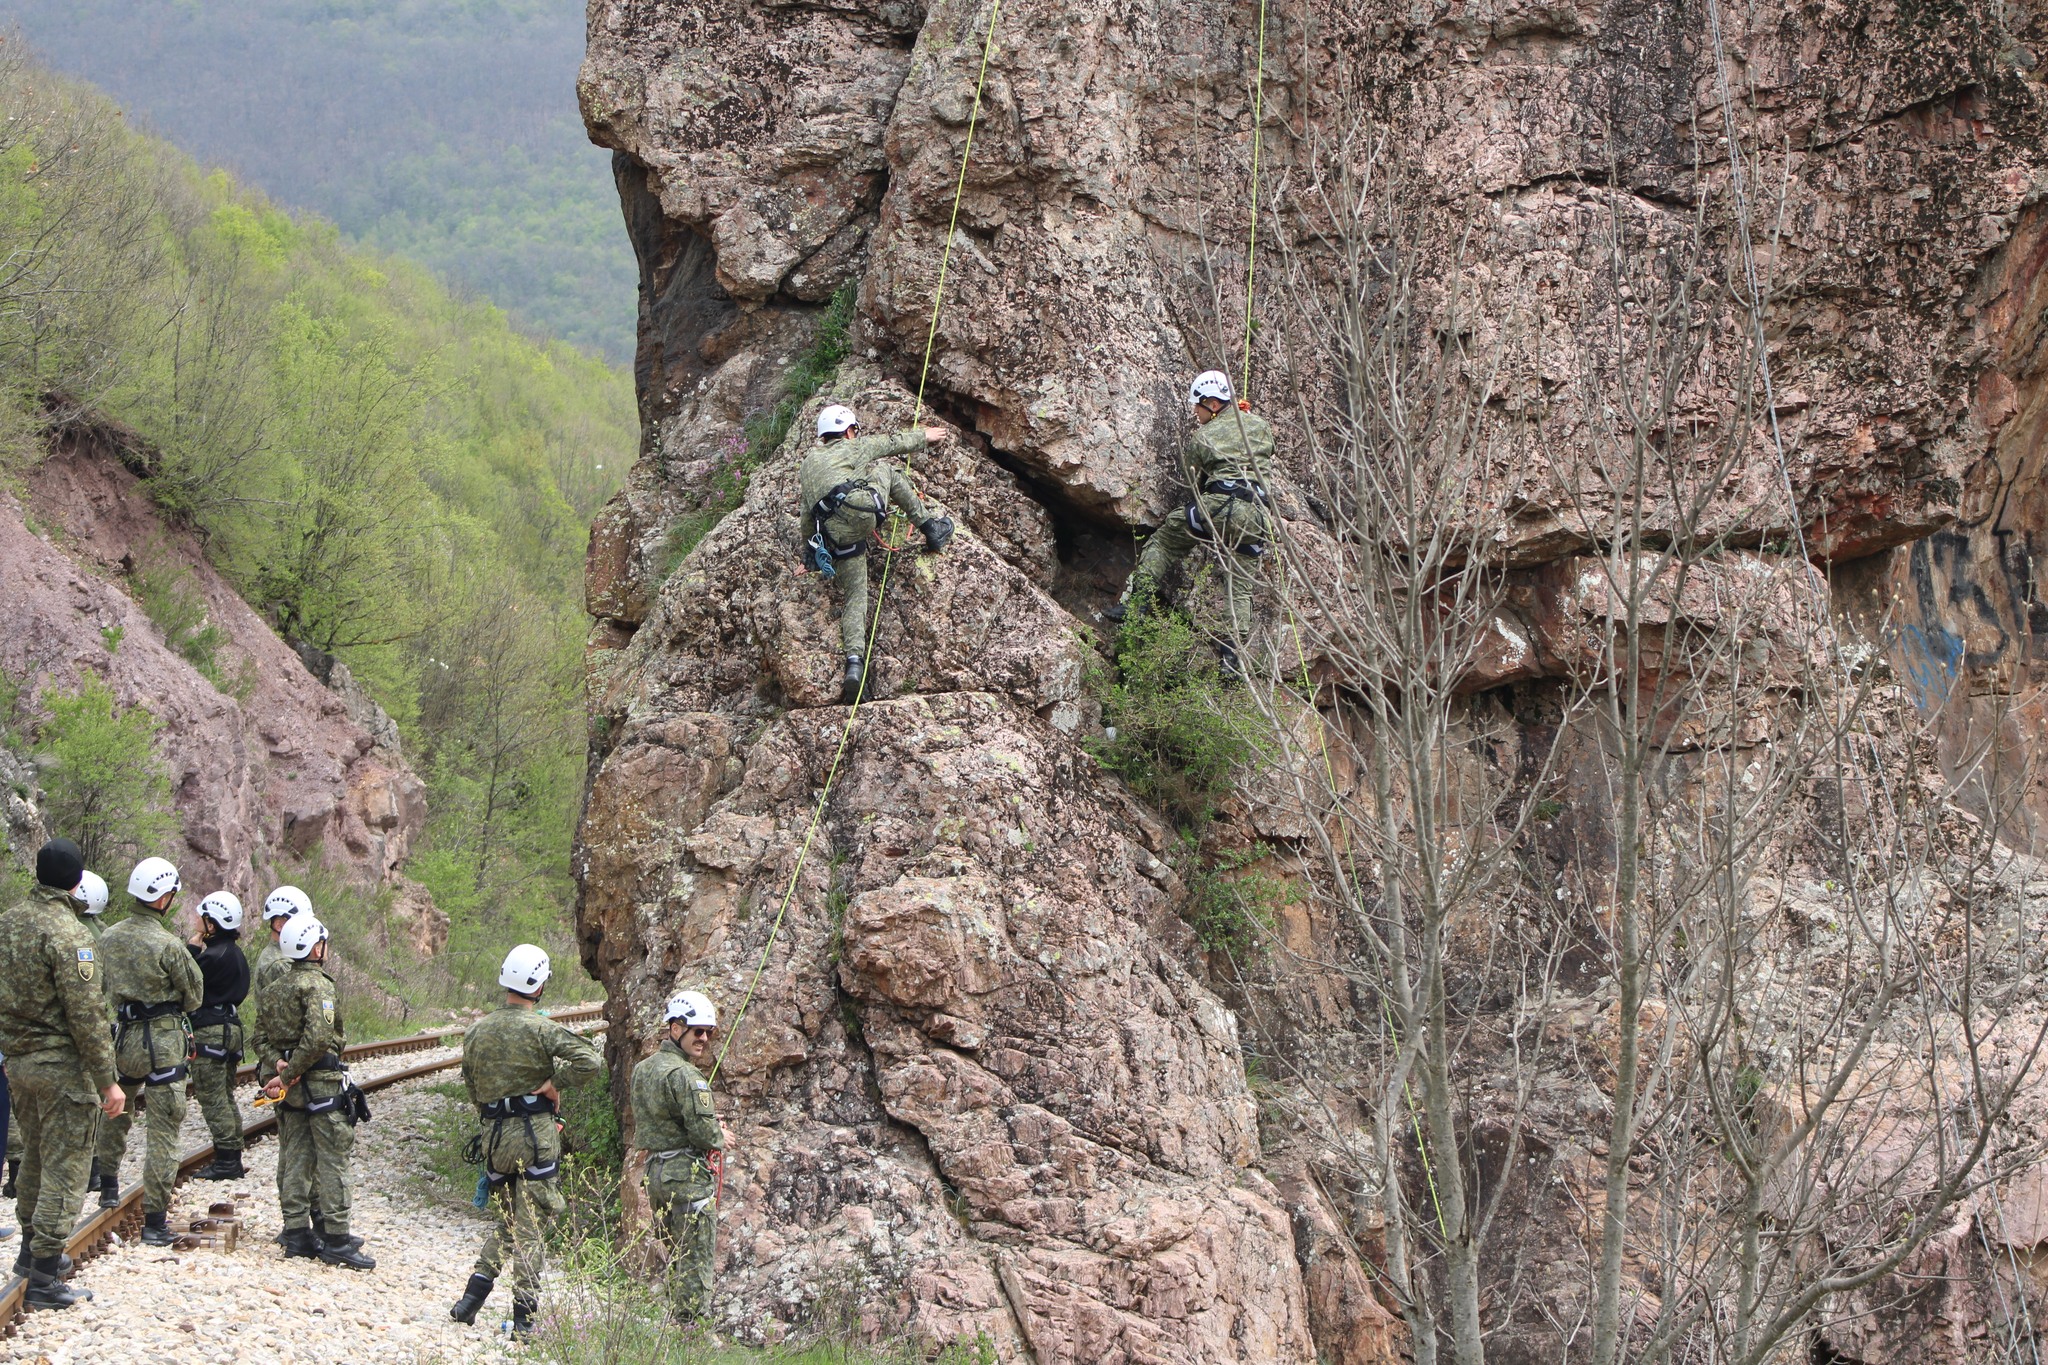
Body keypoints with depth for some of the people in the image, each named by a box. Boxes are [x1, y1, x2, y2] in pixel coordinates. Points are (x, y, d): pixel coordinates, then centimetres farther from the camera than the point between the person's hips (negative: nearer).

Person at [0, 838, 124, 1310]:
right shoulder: (68, 936, -20)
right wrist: (107, 1080, -16)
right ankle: (43, 1278, -1)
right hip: (61, 1066, -8)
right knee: (64, 1168, -1)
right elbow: (86, 1015, -21)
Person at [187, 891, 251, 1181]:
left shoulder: (214, 956, -17)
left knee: (212, 1098, -6)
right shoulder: (235, 954, 13)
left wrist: (192, 947, -5)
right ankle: (233, 1158, 16)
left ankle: (226, 1160, -7)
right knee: (226, 1097, 14)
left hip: (211, 1032, -10)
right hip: (230, 1026, 10)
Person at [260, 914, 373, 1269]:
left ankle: (297, 1233, 14)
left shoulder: (273, 988, 13)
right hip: (321, 1083, -8)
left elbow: (264, 1036, 12)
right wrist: (289, 1075, -17)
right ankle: (336, 1239, -4)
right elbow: (319, 1037, -24)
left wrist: (279, 1065, 0)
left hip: (289, 1089, 8)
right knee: (332, 1161, -4)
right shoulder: (317, 985, -13)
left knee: (294, 1159, 12)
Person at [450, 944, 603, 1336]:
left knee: (507, 1222, 19)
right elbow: (590, 1059, -22)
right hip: (535, 1134, -5)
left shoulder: (476, 1031, 7)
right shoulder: (540, 1029, -11)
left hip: (492, 1135, 5)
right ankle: (524, 1318, 0)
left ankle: (472, 1296, 6)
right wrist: (555, 1082, -9)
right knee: (531, 1228, 0)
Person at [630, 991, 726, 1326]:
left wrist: (710, 1126, 14)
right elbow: (704, 1131, -21)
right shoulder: (684, 1075, -17)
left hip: (655, 1170, 9)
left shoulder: (642, 1070, 13)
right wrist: (720, 1138, 2)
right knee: (696, 1261, -4)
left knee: (676, 1258, 17)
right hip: (688, 1174, -9)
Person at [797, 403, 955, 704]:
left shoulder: (807, 464, 34)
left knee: (854, 598, 7)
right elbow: (896, 443, 34)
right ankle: (930, 528, 20)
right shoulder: (854, 446, 20)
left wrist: (810, 558, 44)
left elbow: (807, 517, 36)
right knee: (885, 469, 24)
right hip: (858, 508, -4)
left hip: (832, 536, 4)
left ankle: (854, 662, -12)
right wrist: (924, 436, 53)